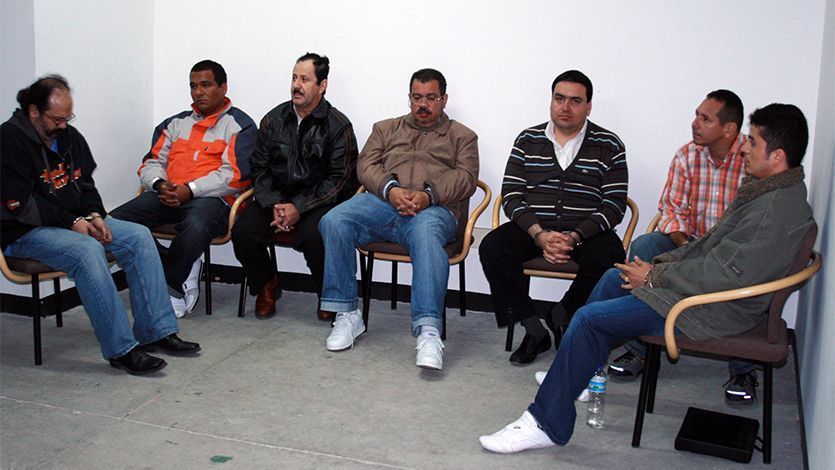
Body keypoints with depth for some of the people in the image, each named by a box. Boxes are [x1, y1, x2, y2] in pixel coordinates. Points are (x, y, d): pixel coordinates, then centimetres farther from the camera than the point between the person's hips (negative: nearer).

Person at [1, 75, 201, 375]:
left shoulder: (68, 136, 11)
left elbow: (85, 184, 18)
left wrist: (94, 215, -2)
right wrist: (72, 223, -19)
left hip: (74, 220, 8)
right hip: (26, 232, -8)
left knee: (138, 236, -10)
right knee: (87, 250, -35)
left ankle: (156, 332, -10)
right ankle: (121, 349, -31)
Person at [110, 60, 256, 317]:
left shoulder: (240, 125, 7)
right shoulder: (176, 123, 26)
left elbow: (235, 174, -6)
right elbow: (151, 163, 19)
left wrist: (190, 190, -15)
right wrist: (160, 185, -5)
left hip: (212, 198, -5)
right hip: (168, 195, 6)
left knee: (196, 226, -41)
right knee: (115, 220, -20)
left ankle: (172, 289, -16)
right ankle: (182, 271, -11)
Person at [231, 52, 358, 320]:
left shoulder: (338, 125, -3)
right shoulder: (274, 119, 10)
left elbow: (340, 179, -9)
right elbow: (259, 169, 9)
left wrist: (299, 207, -19)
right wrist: (274, 205, -10)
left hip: (319, 202, -4)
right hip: (277, 197, 4)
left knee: (314, 236, -34)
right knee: (242, 232, -21)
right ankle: (266, 284, 9)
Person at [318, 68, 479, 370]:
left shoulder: (462, 136, 22)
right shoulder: (386, 129, 29)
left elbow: (466, 177, 5)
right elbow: (367, 165, 13)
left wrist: (428, 195, -15)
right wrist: (391, 189, -10)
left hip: (433, 208, -2)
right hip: (382, 201, 3)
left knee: (427, 235, -40)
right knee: (334, 222, -27)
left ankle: (428, 332, -48)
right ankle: (346, 315, -20)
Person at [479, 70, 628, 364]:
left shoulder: (609, 146, 5)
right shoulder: (528, 140, 11)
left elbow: (614, 205, -2)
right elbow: (511, 196, 2)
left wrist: (574, 237, -18)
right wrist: (540, 235, -15)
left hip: (586, 231, -1)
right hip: (533, 228, 2)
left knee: (609, 258, -33)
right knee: (492, 248, -26)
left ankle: (560, 317, -5)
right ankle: (534, 330, -13)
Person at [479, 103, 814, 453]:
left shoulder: (778, 210, -25)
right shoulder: (768, 188, 9)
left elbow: (723, 273, -27)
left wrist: (655, 276, -16)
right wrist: (665, 261, 5)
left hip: (716, 309, -11)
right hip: (705, 282, 11)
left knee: (589, 319, -14)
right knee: (614, 278, 21)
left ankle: (547, 424, -4)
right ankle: (575, 374, 29)